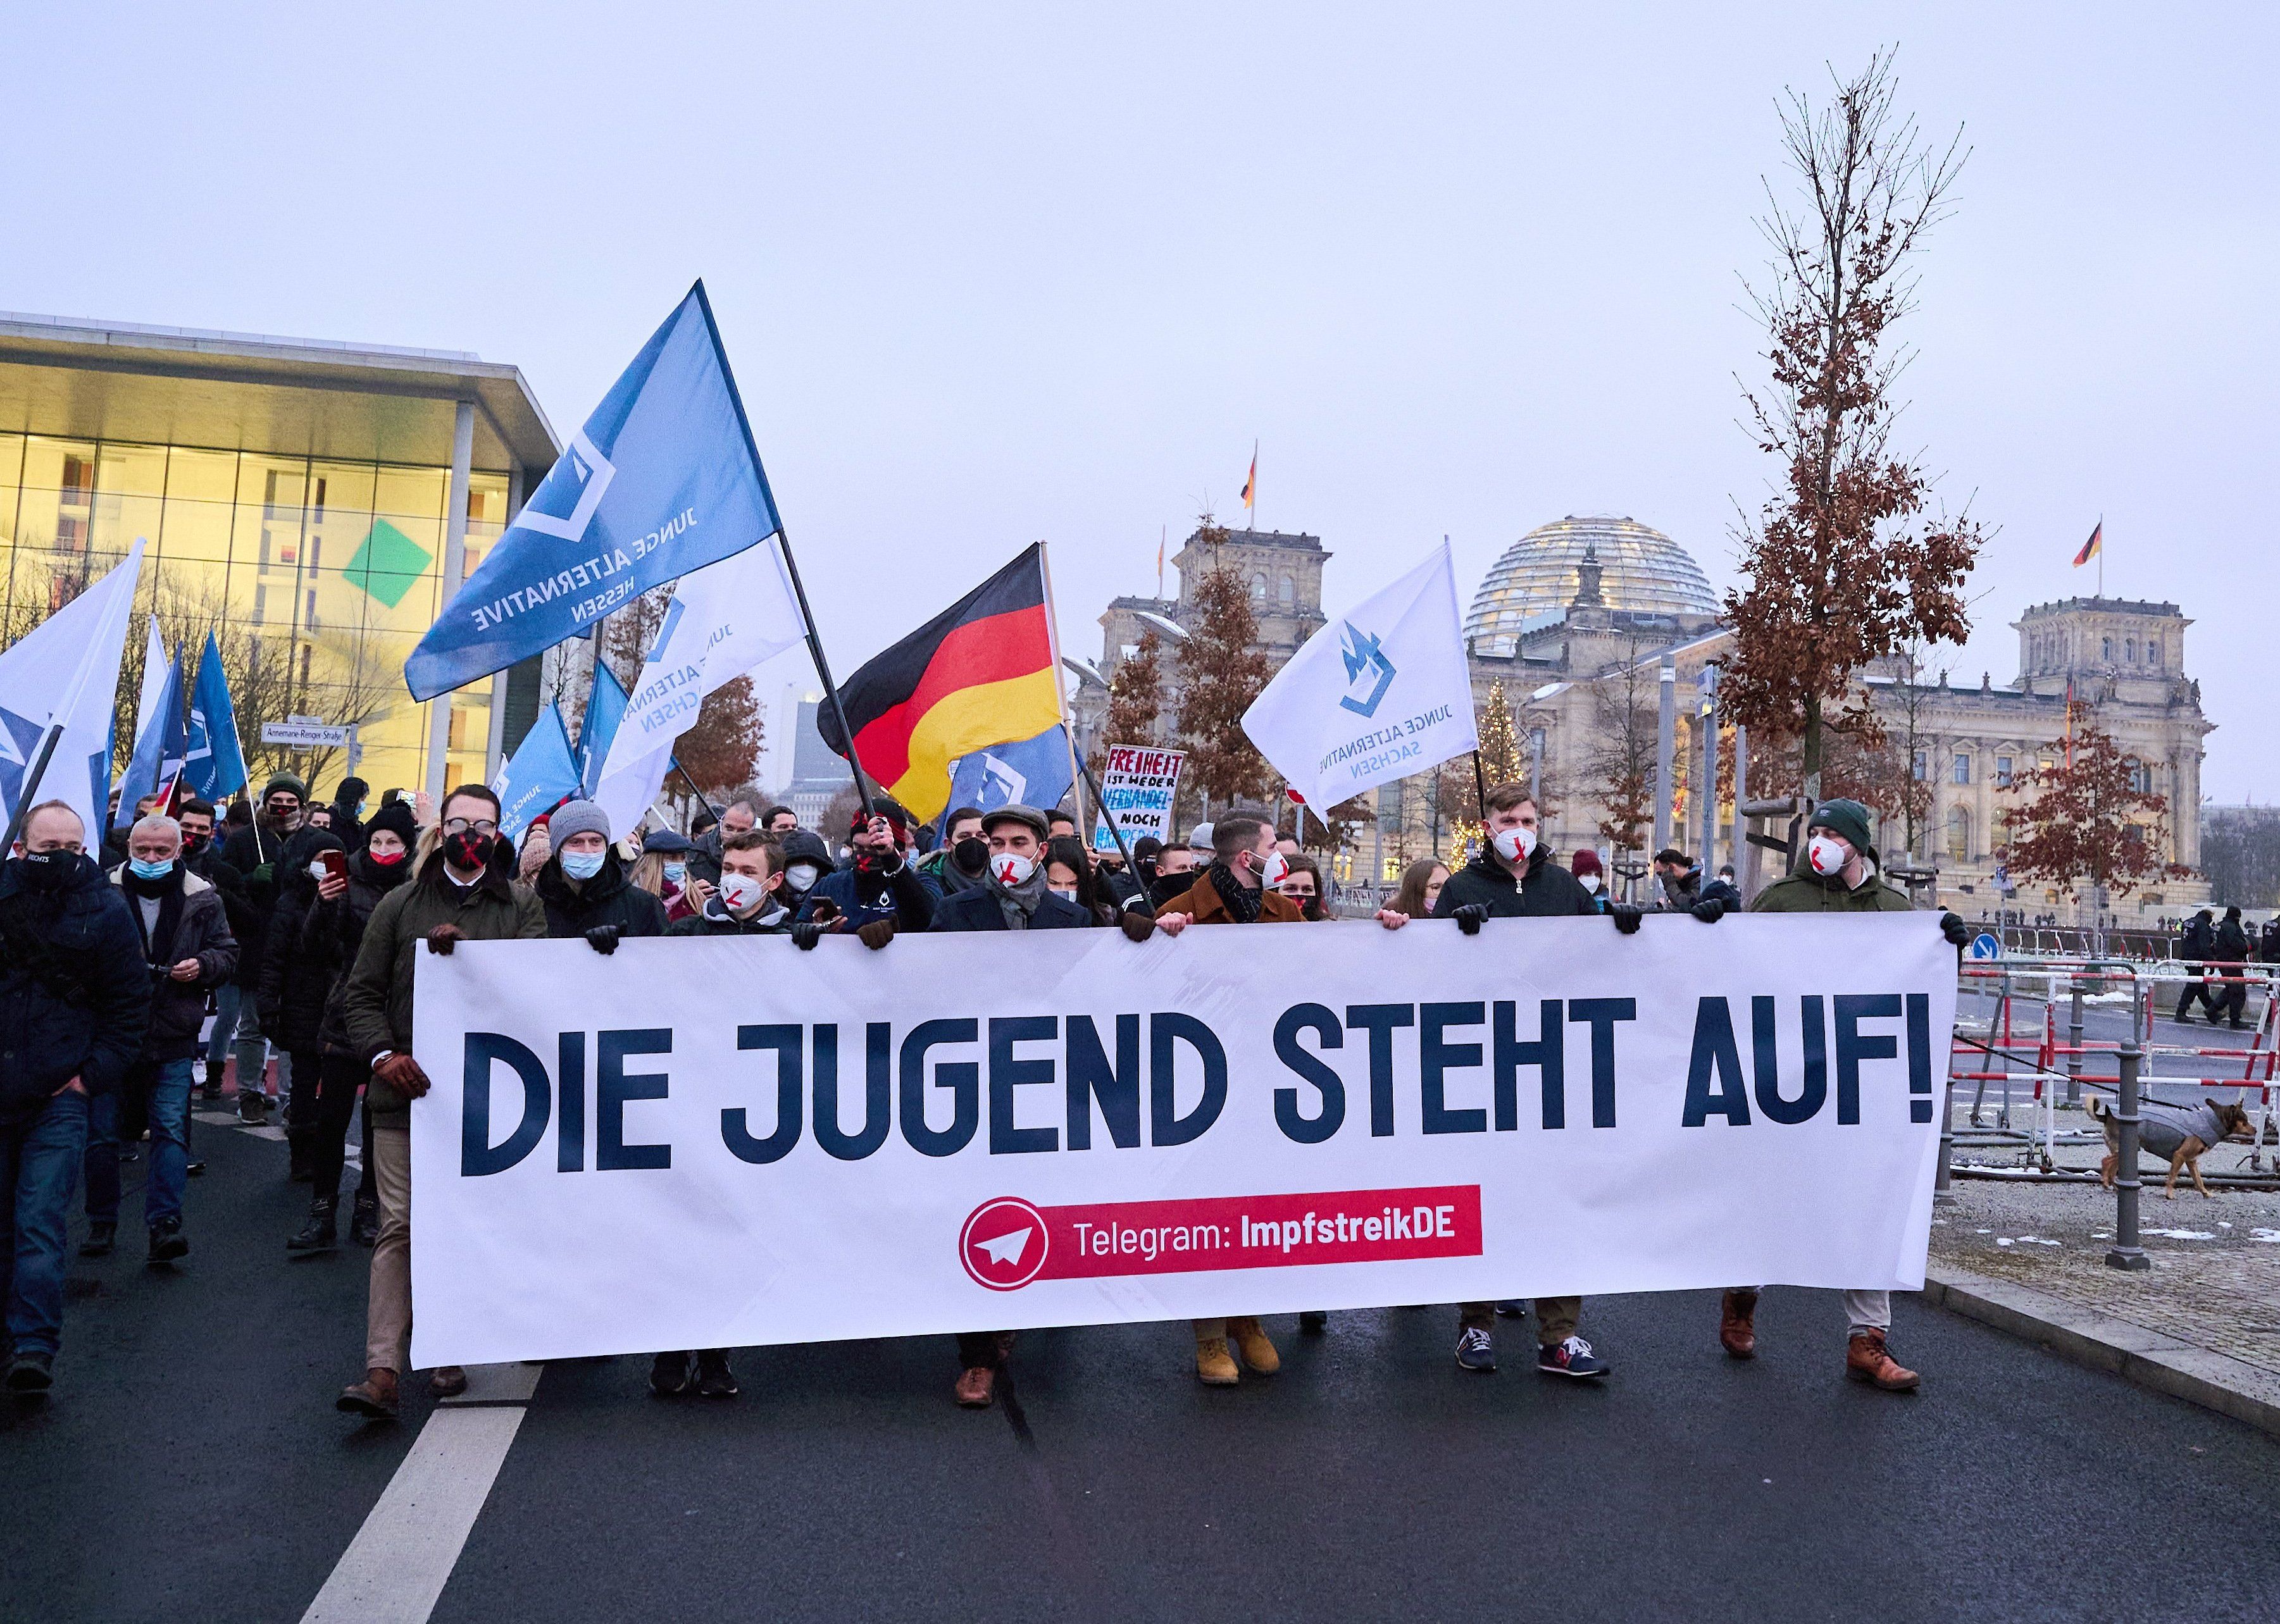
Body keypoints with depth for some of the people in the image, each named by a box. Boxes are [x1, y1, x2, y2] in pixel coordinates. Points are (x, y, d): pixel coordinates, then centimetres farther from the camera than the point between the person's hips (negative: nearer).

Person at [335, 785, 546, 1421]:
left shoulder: (522, 906, 7)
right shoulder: (402, 904, 11)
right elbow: (361, 991, 8)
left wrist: (467, 950, -20)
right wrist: (382, 1052, -7)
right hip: (406, 1090, 0)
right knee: (398, 1226, -4)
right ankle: (382, 1372, -3)